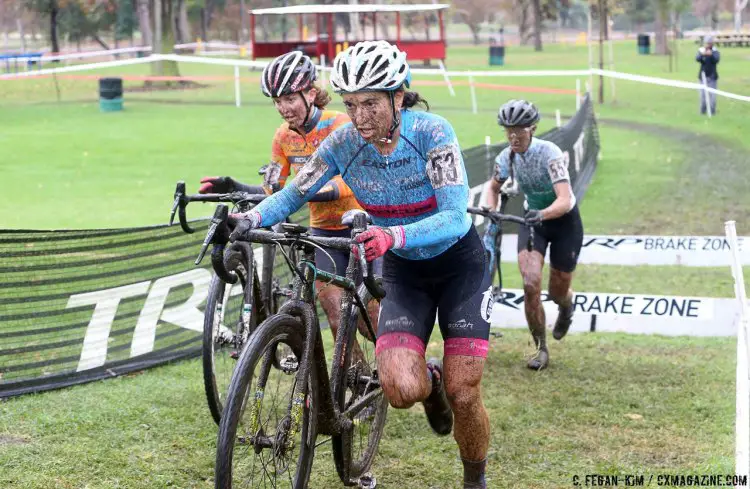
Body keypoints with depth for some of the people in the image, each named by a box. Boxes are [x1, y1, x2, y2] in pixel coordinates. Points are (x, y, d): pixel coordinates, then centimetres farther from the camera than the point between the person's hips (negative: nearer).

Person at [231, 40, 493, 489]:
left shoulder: (432, 132, -24)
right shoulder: (344, 143, -14)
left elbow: (454, 216, -32)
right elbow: (293, 195, -10)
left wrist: (393, 236, -49)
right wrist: (250, 218, -32)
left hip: (459, 264, -2)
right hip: (404, 272, 3)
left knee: (463, 395, -9)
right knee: (402, 391, -20)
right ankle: (429, 379, 18)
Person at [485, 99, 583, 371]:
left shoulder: (549, 153, -28)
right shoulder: (506, 158, -13)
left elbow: (564, 200, -38)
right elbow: (494, 188, 8)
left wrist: (542, 214, -56)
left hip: (564, 220, -3)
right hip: (533, 219, 3)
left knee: (557, 292, 7)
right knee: (531, 284, -18)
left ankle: (566, 304, 48)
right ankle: (541, 349, -1)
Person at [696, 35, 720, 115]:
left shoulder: (715, 51, -2)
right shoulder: (701, 51, 1)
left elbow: (716, 60, -20)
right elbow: (697, 59, -17)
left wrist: (711, 55, -40)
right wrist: (702, 54, -40)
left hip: (712, 76, -1)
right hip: (703, 75, 1)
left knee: (712, 93, -4)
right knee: (703, 93, 1)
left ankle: (712, 110, 2)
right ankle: (703, 110, 9)